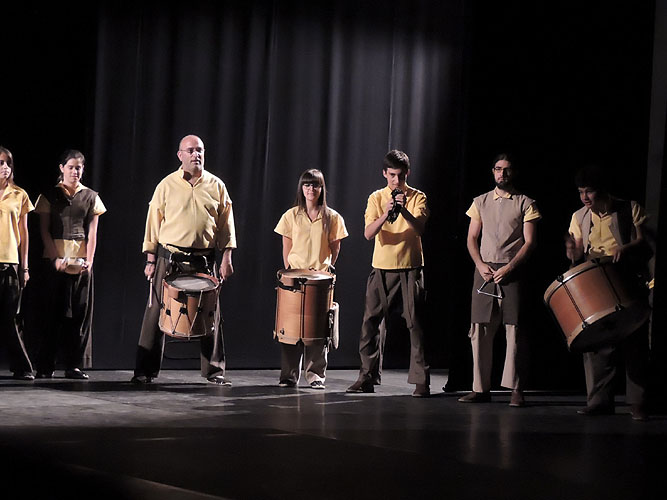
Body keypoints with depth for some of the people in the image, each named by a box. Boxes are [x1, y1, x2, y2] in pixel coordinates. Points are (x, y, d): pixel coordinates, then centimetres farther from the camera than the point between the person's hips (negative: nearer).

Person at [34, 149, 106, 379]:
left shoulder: (90, 197, 10)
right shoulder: (50, 195, 6)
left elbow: (92, 231, 6)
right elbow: (44, 229, 1)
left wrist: (89, 260, -7)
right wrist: (55, 257, -11)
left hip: (81, 259, 2)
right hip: (56, 258, -2)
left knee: (80, 311, 0)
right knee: (53, 311, -2)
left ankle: (75, 365, 5)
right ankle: (45, 366, 2)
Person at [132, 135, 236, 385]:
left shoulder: (216, 186, 7)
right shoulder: (167, 185, 3)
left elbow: (226, 224, 9)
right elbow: (153, 222, 4)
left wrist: (226, 257, 1)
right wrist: (151, 260, -1)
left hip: (204, 259, 1)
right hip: (169, 257, -1)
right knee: (157, 312, -1)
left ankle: (214, 370, 14)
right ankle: (145, 371, 5)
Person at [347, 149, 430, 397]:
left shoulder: (417, 198, 1)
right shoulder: (376, 198, 5)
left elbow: (420, 229, -15)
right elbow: (368, 233, -8)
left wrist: (404, 211, -32)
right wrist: (385, 214, -25)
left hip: (410, 268, -2)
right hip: (382, 269, 2)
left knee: (416, 324, -5)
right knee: (370, 323, 0)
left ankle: (421, 381, -4)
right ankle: (367, 377, 8)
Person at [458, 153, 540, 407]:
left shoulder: (526, 204, 5)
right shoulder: (480, 202, 14)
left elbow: (529, 242, -1)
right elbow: (472, 238, 12)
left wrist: (510, 267, -13)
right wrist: (480, 264, -4)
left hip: (512, 272, -3)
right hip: (484, 270, 3)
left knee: (514, 329, -6)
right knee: (480, 330, 1)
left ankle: (516, 389, -3)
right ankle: (481, 388, 7)